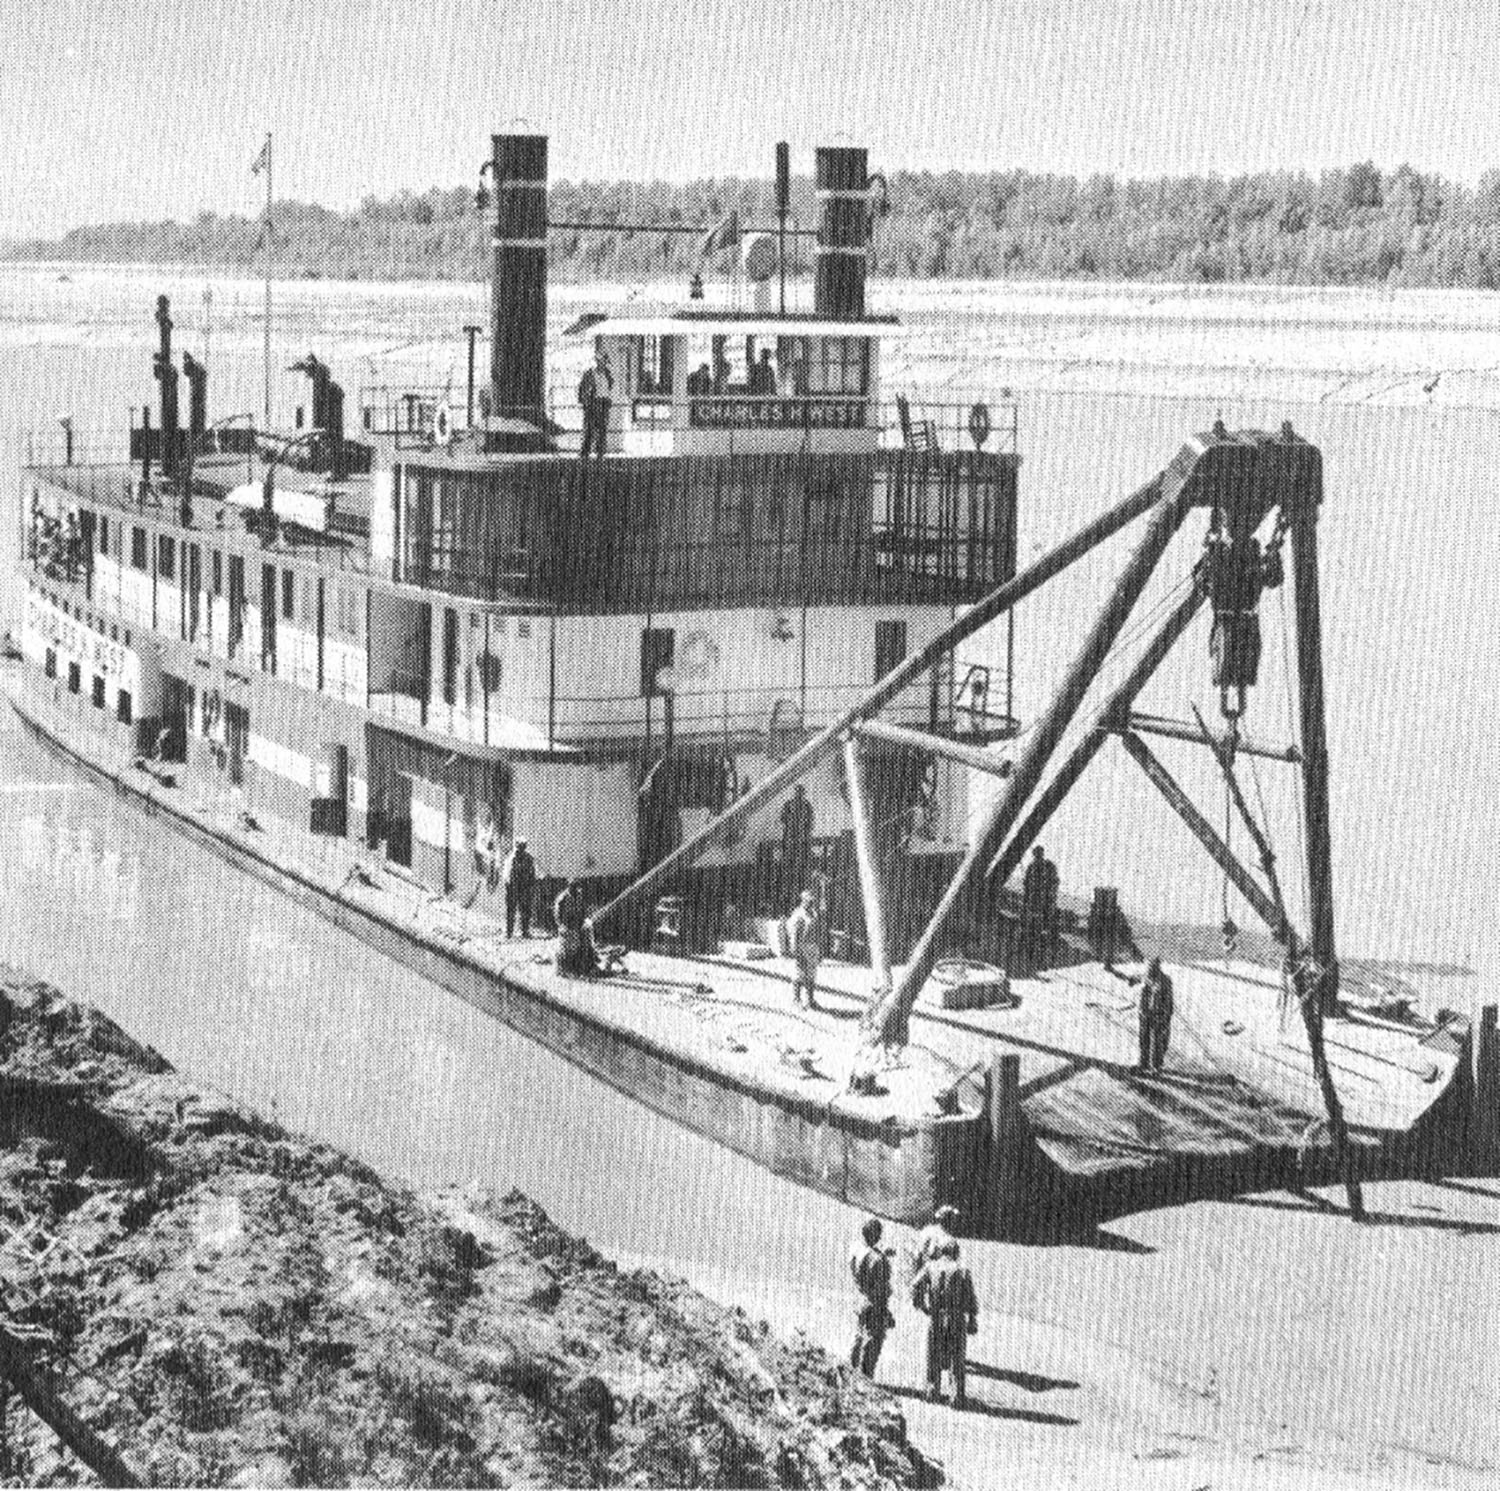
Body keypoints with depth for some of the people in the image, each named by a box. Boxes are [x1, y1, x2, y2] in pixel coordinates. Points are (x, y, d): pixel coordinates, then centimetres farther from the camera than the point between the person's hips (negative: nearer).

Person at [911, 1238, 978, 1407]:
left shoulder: (931, 1267, 1)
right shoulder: (963, 1271, 1)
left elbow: (917, 1286, -11)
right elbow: (971, 1300, -2)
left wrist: (921, 1305, 1)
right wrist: (973, 1322, 3)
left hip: (935, 1317, 0)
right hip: (957, 1319, 0)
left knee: (934, 1357, 15)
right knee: (957, 1360, 7)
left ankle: (934, 1392, 20)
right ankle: (958, 1396, 4)